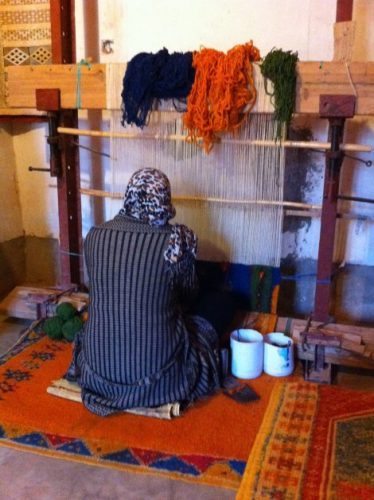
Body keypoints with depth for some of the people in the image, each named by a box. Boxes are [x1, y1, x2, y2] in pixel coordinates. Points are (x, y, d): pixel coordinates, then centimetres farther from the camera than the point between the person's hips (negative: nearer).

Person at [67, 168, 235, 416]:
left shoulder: (95, 236, -5)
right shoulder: (175, 240, -14)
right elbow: (190, 296, 3)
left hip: (100, 367, 4)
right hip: (155, 366, -3)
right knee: (211, 313, 19)